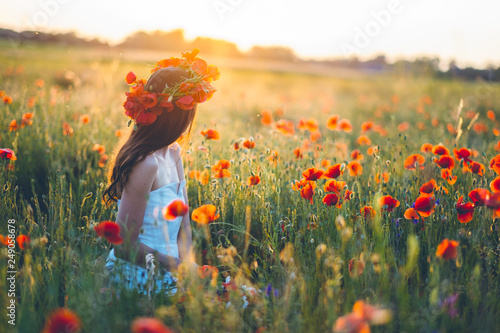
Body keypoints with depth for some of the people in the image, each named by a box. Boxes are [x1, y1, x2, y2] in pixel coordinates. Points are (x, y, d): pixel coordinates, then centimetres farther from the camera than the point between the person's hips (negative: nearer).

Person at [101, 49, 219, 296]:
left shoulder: (172, 154, 7)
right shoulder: (147, 165, -22)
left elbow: (183, 225, 5)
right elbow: (124, 245, -18)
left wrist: (187, 260, -13)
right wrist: (180, 267, -18)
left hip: (164, 271, 9)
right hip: (141, 278, -8)